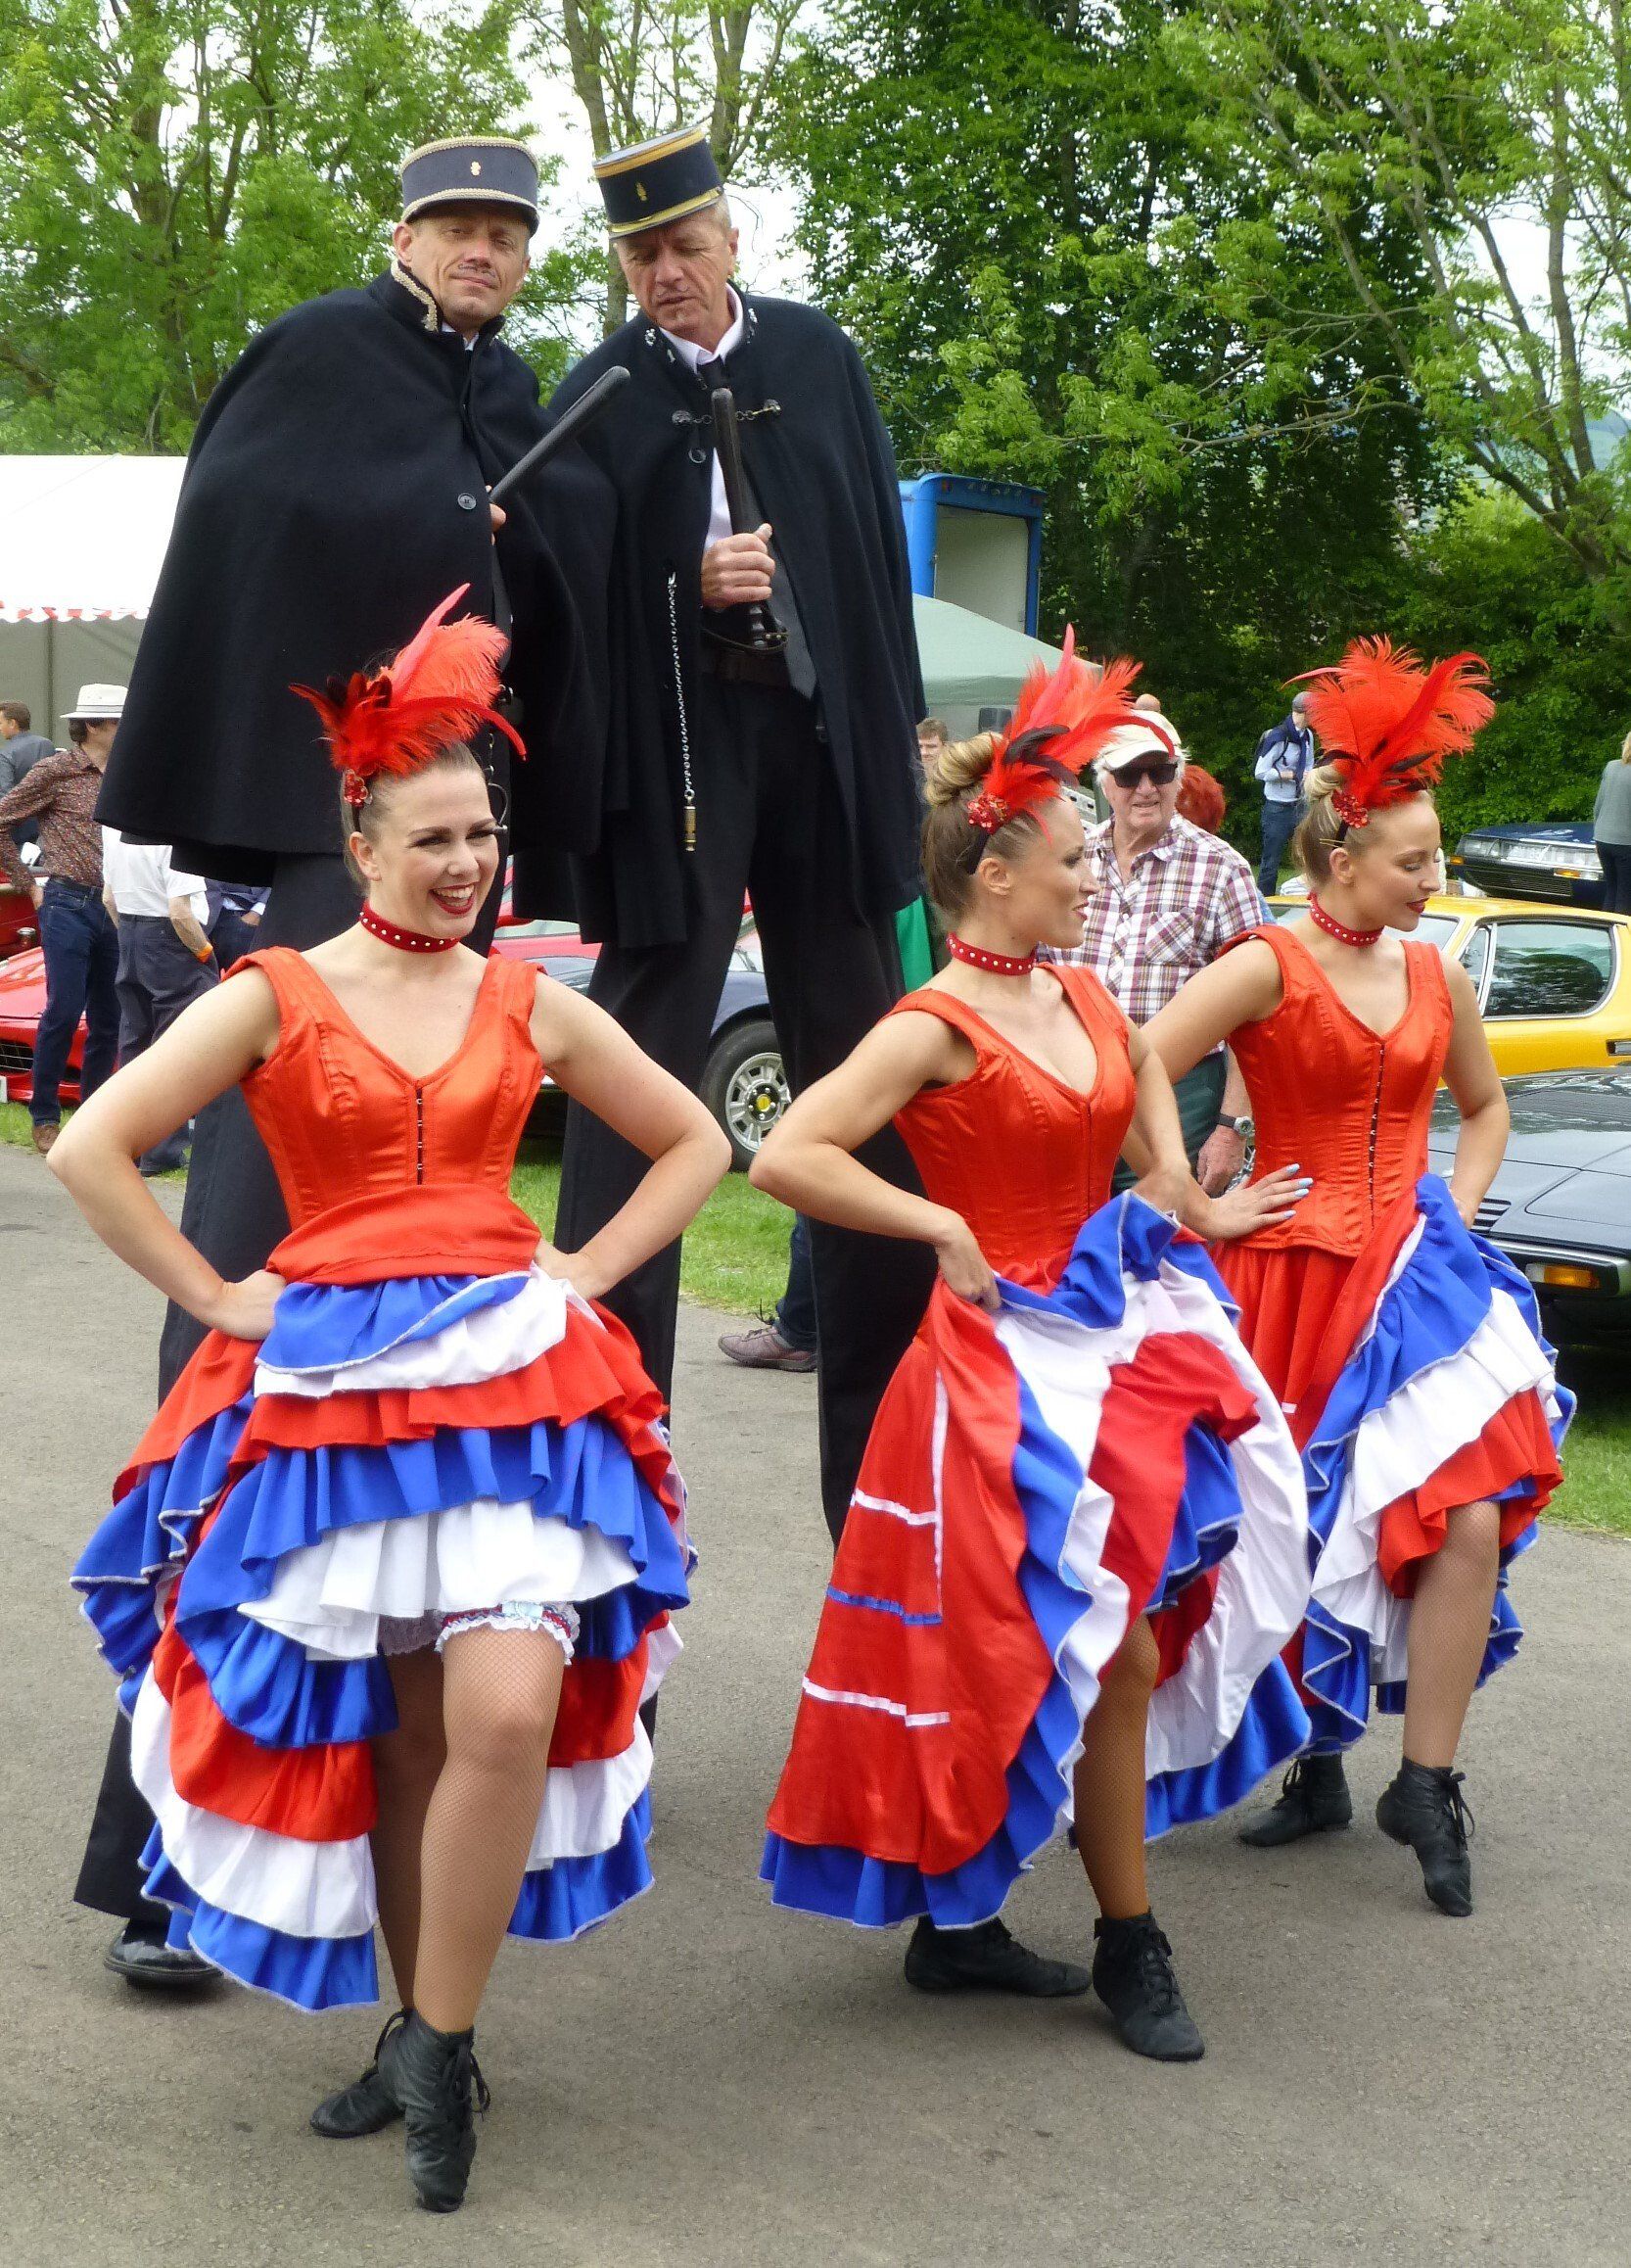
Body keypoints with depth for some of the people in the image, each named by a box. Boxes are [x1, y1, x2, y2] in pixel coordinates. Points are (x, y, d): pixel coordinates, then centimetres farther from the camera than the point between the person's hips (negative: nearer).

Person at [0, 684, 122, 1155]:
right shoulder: (55, 771, -3)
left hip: (113, 909, 6)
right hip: (68, 905, -6)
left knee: (108, 1019, 7)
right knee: (64, 1012, -9)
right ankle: (44, 1117, 2)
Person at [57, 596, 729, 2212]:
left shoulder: (527, 1004, 9)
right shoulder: (274, 998, 1)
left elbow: (694, 1142, 19)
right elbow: (89, 1150, -5)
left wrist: (584, 1271, 7)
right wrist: (220, 1300, -5)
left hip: (512, 1380, 1)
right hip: (331, 1389, -1)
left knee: (506, 1710, -16)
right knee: (395, 1734, 5)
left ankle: (434, 2041, 0)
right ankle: (422, 2039, 23)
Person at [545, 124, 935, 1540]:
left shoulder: (818, 355, 6)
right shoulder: (600, 396, -1)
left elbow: (879, 533, 8)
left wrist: (901, 716, 4)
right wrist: (688, 585, -19)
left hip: (823, 729, 3)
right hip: (675, 743, -3)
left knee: (854, 1045, 10)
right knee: (644, 1045, -2)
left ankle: (878, 1367, 21)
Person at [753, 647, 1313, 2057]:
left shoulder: (1078, 996, 8)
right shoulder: (937, 1028, -15)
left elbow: (1146, 1063, 30)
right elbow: (787, 1159, -24)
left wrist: (1179, 1188, 17)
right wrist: (942, 1228, -18)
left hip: (1117, 1334, 8)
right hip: (1013, 1356, -8)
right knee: (1116, 1651, -5)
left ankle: (957, 1924, 21)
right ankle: (1130, 1950, 11)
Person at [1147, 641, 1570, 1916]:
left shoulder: (1437, 977, 8)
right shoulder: (1269, 967, -9)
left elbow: (1485, 1109, 25)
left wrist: (1454, 1215, 10)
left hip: (1412, 1282, 4)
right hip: (1294, 1280, -4)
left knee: (1469, 1518, -10)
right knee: (1293, 1541, 5)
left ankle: (1426, 1784, 0)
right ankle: (1314, 1769, 24)